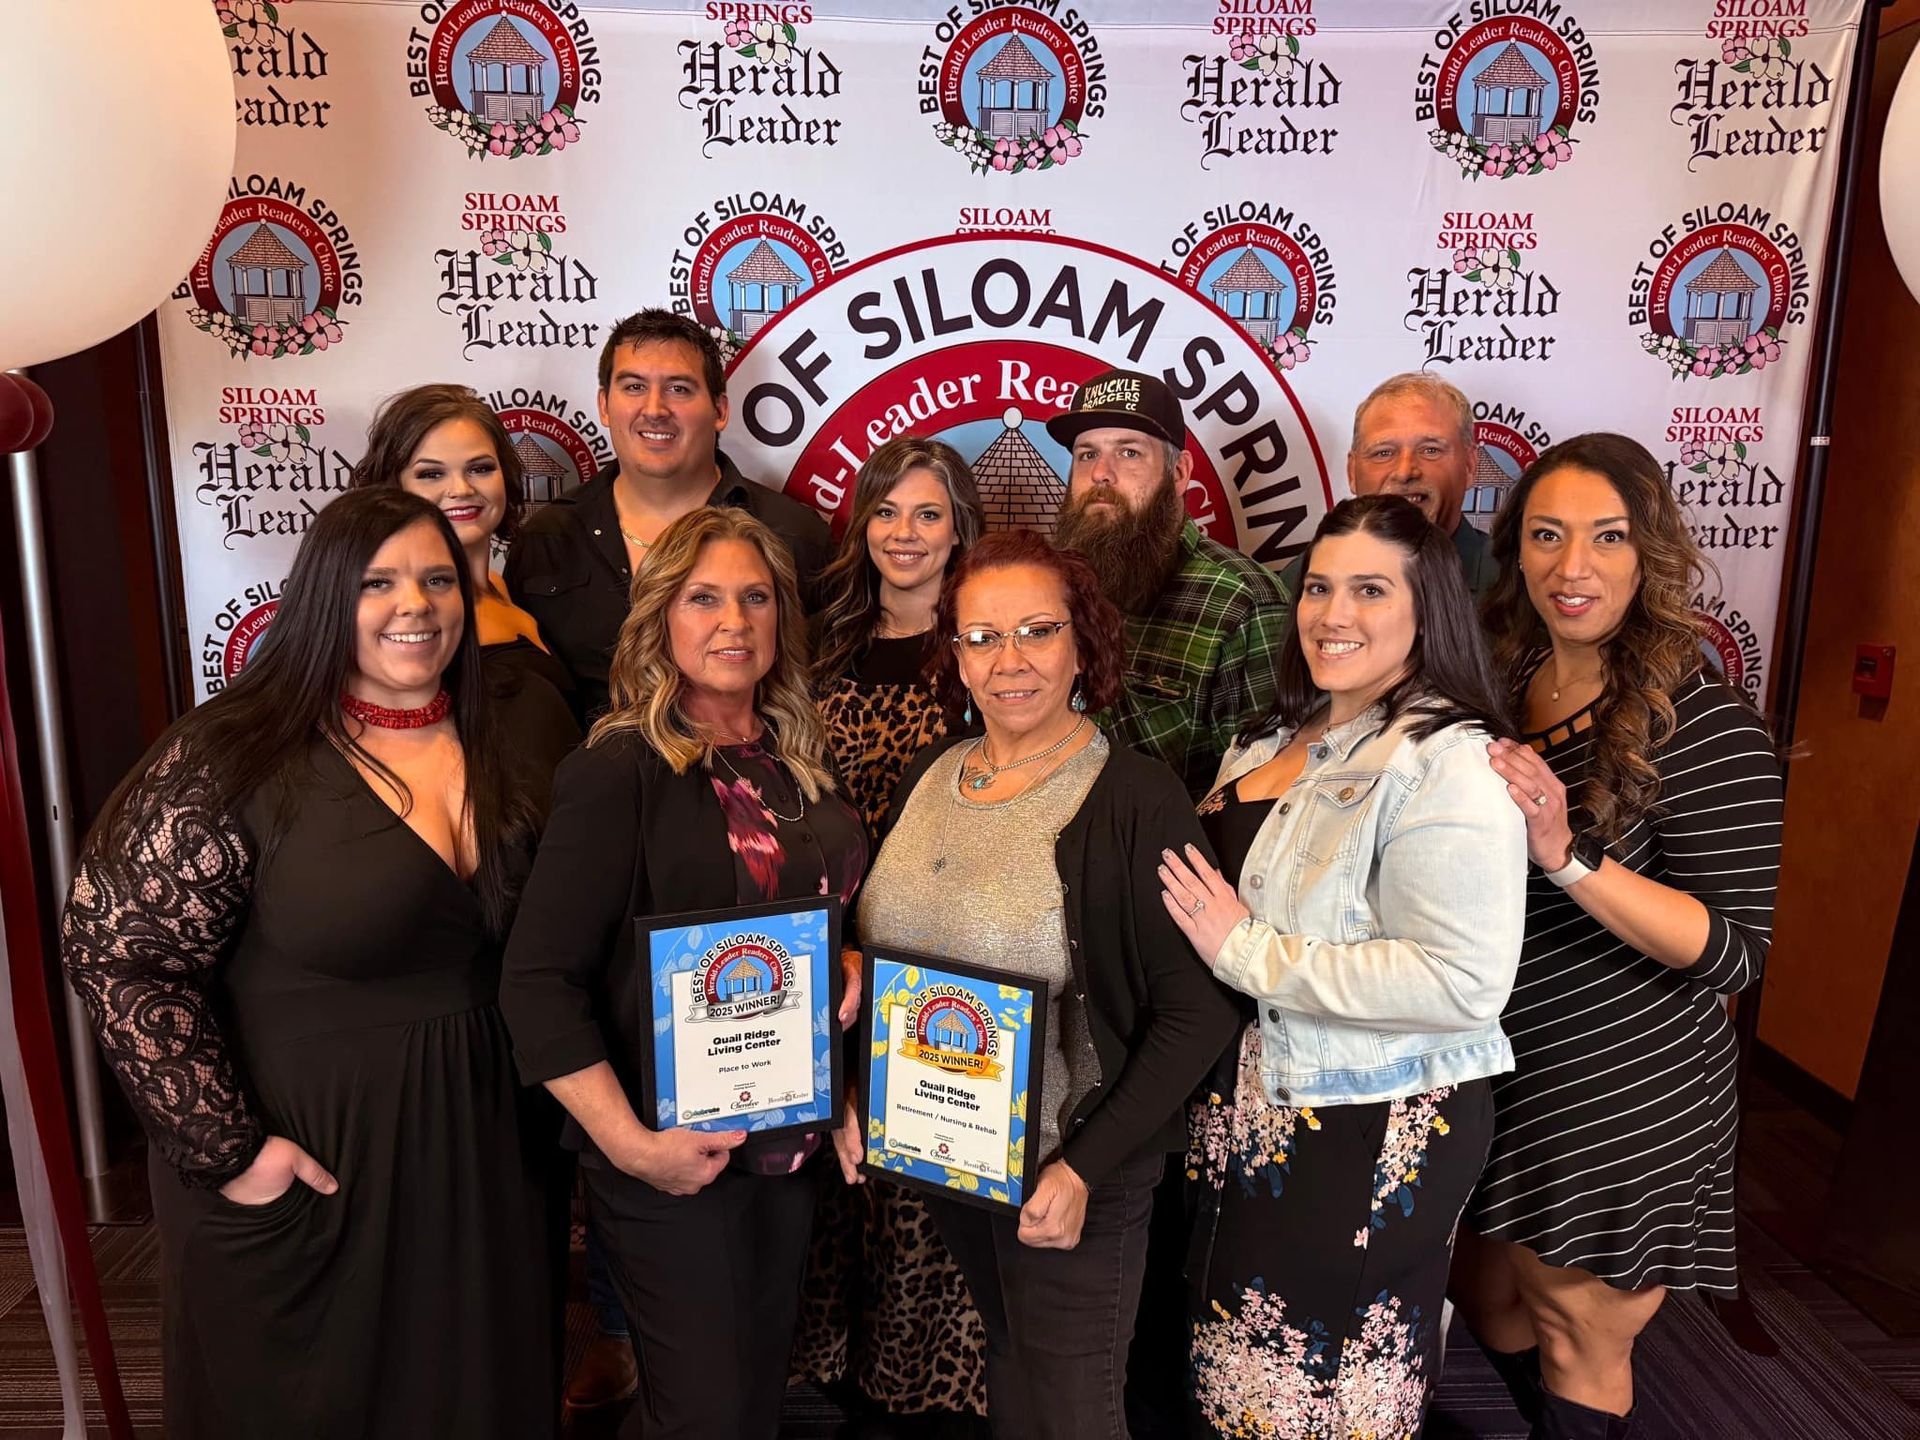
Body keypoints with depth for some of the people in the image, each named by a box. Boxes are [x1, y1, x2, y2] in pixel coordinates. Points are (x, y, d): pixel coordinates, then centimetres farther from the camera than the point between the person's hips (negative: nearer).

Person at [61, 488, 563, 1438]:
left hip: (483, 1147, 5)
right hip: (309, 1163, -4)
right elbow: (116, 953, -15)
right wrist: (226, 1149, -16)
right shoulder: (236, 759, -16)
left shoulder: (497, 744, 1)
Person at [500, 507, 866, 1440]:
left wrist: (852, 970, -1)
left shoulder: (799, 762, 5)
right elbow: (539, 982, -19)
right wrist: (629, 1143, -23)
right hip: (676, 1155, -6)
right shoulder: (619, 771, -16)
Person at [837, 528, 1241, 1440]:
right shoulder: (930, 777, 0)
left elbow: (1196, 1012, -17)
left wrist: (1087, 1168, -20)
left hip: (1065, 1179, -5)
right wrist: (856, 1097, 0)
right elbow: (878, 951, 10)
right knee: (1005, 1366, 24)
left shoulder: (1138, 800, -18)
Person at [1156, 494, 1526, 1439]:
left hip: (1369, 1138, -8)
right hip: (1259, 1118, 8)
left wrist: (1247, 953, -24)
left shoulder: (1447, 762, -20)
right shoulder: (1281, 737, 7)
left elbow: (1463, 980, -29)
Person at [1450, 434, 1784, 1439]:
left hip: (1623, 1100, -6)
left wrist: (1570, 857, -31)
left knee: (1580, 1337, 12)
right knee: (1487, 1300, 22)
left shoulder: (1702, 725, -18)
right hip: (1492, 1073, 6)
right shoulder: (1498, 685, 0)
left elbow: (1737, 952, -21)